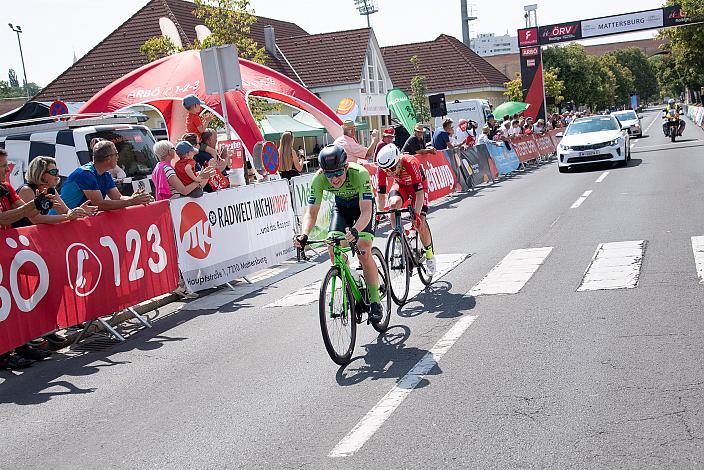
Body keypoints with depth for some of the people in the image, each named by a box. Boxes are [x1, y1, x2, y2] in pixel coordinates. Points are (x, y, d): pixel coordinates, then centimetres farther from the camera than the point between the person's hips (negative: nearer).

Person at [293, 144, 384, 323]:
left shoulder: (360, 174, -39)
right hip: (341, 206, 3)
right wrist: (304, 234, -46)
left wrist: (355, 231, -63)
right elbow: (311, 212, -27)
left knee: (364, 252, -20)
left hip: (363, 205, -3)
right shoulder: (318, 179, -29)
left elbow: (366, 211, -44)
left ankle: (375, 303, -7)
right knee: (333, 247, -18)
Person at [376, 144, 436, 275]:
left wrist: (417, 214, -43)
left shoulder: (410, 163, -39)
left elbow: (419, 192, -37)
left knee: (419, 223, -14)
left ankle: (429, 254, 8)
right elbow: (381, 193, -19)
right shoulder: (383, 168, -28)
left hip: (418, 185, -3)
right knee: (393, 204, -31)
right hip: (400, 184, 3)